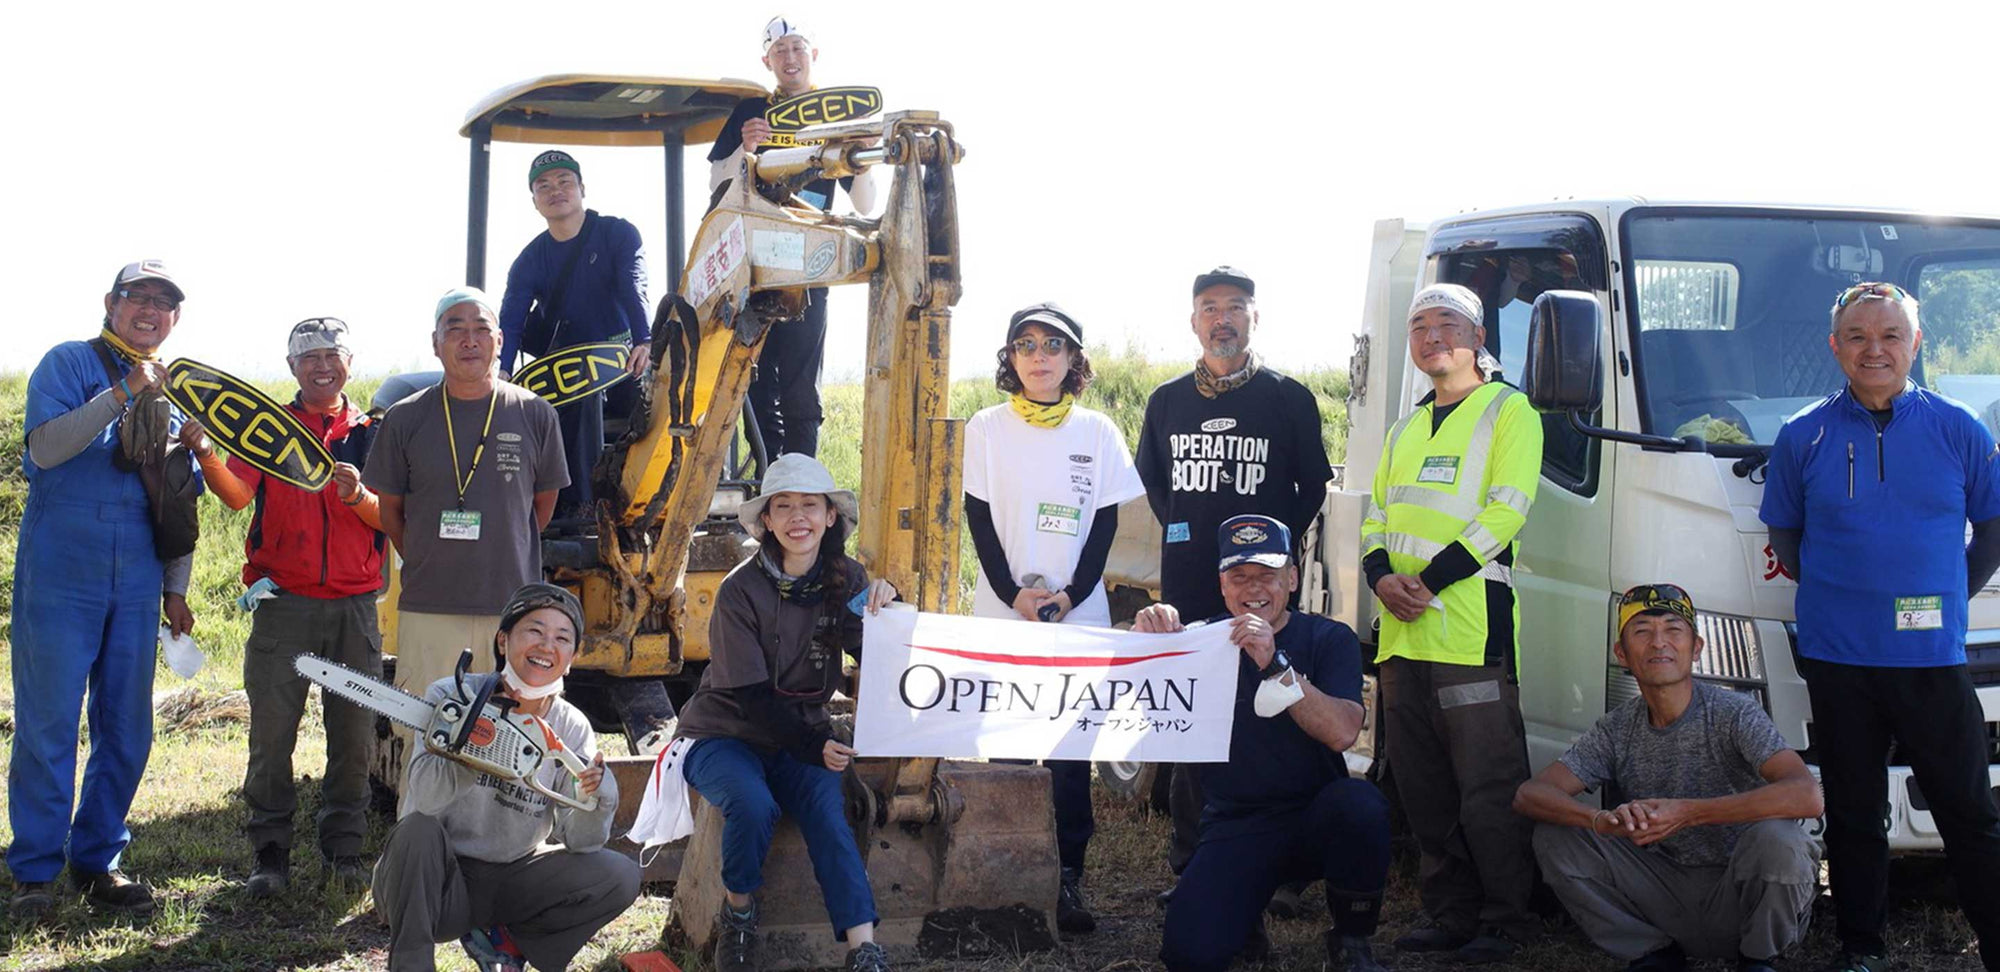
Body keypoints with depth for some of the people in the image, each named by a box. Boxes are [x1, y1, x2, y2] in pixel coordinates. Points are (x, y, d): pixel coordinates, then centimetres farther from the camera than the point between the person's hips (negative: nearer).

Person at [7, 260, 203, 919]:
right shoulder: (70, 364, 0)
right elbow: (46, 445, -17)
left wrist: (175, 588, 16)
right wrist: (124, 394, -20)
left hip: (136, 587, 5)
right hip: (59, 578, -5)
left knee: (127, 732, 7)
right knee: (48, 724, -3)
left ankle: (96, 861, 18)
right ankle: (36, 871, 5)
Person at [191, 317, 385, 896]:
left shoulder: (372, 434, 10)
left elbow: (391, 519, 1)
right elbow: (237, 494, -10)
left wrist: (358, 496, -19)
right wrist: (206, 455, -29)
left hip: (355, 605, 1)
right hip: (284, 602, -1)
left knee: (355, 733, 4)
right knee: (271, 733, -2)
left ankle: (343, 849, 15)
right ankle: (271, 853, 7)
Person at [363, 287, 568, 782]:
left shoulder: (534, 415, 3)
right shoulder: (406, 420, 2)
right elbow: (390, 509, 11)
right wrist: (428, 563, 10)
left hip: (513, 608, 0)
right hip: (427, 610, 0)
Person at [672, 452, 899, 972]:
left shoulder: (845, 579, -2)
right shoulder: (740, 591, -16)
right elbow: (752, 696, -17)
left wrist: (886, 607, -24)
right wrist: (815, 748, -27)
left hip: (803, 732, 3)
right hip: (727, 732, -3)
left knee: (827, 812, -24)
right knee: (754, 804, -32)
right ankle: (738, 909, -6)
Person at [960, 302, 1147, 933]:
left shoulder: (1097, 432, 5)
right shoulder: (986, 429, 4)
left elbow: (1105, 523, 4)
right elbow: (979, 518, 1)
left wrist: (1072, 594, -8)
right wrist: (1012, 593, -10)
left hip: (1079, 615, 0)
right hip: (1002, 613, 0)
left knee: (1072, 750, -3)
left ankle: (1069, 879, -2)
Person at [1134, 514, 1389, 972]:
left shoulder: (1328, 639, 1)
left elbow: (1342, 732, -17)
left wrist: (1276, 665, -29)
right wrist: (1145, 637, -24)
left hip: (1315, 822, -1)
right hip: (1235, 828, 1)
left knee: (1359, 802, -35)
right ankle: (1245, 912, 16)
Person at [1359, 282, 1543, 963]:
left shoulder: (1508, 411, 2)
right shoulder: (1406, 430, 24)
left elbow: (1505, 509, -10)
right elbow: (1378, 513, 21)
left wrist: (1430, 579, -15)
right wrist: (1382, 575, -2)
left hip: (1472, 625, -7)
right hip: (1402, 632, 7)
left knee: (1489, 786, -7)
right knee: (1423, 785, 9)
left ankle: (1504, 921, 0)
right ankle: (1450, 914, 16)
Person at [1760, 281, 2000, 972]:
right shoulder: (1804, 436, 4)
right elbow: (1783, 534, 15)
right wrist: (1833, 593, 7)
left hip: (1933, 658, -1)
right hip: (1837, 657, 1)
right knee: (1854, 812, 8)